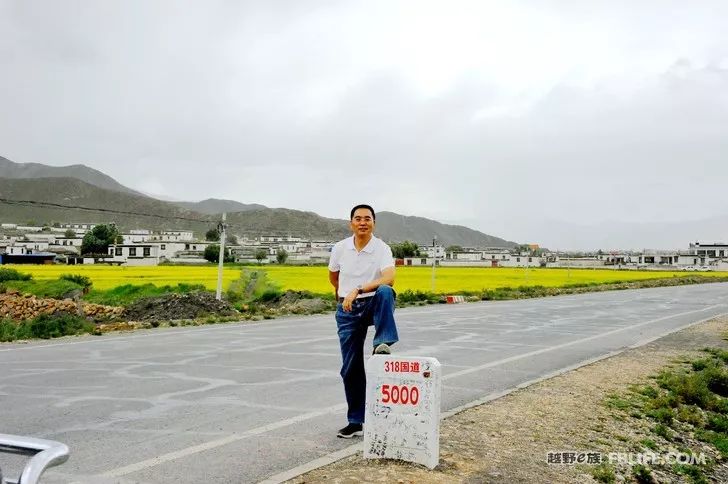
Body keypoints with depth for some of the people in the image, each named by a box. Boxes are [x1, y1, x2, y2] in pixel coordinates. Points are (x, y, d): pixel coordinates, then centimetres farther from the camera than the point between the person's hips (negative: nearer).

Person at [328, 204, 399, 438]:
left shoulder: (382, 248, -13)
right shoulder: (340, 248, -3)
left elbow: (389, 279, -31)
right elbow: (332, 277, 16)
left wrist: (358, 290, -38)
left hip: (373, 304, -2)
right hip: (347, 311, 2)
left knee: (385, 292, -38)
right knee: (350, 368, 3)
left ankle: (383, 344, -37)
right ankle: (356, 422, 16)